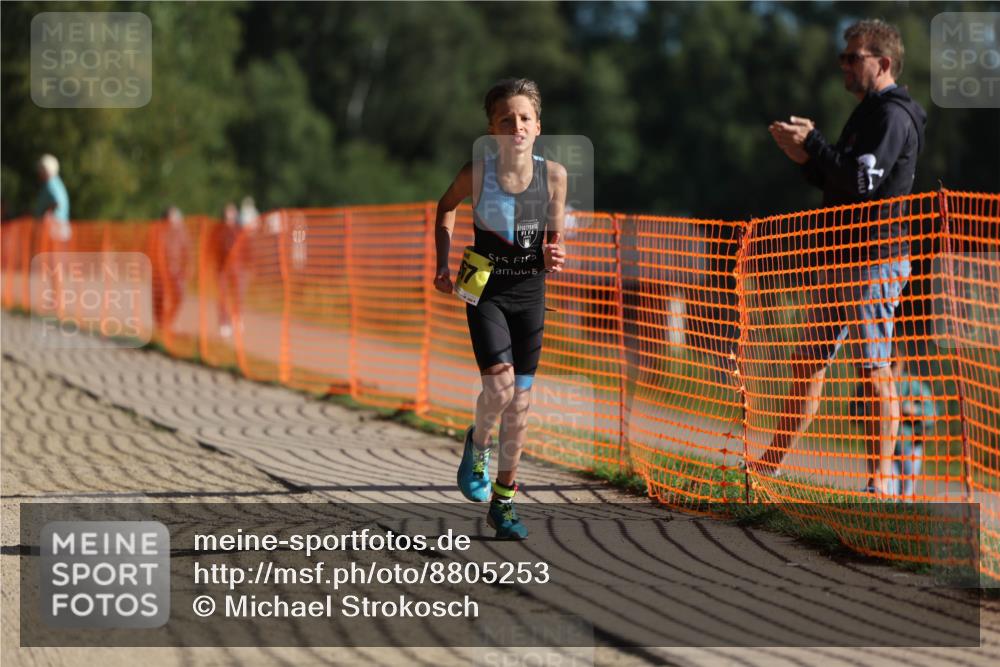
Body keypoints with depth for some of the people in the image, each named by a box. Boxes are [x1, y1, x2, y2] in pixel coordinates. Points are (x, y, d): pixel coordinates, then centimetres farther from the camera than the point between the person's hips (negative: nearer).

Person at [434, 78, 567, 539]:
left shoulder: (553, 175, -6)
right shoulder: (477, 173, -10)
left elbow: (554, 238, 8)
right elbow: (445, 207, 11)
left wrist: (553, 258, -13)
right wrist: (443, 263, 5)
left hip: (529, 293, 2)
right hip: (486, 291, -2)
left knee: (520, 400, 5)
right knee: (500, 383, -20)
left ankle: (503, 502, 16)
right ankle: (478, 446, 13)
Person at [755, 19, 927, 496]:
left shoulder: (893, 115, -11)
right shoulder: (869, 113, 20)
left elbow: (862, 180, -22)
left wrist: (812, 143, -13)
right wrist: (806, 158, 7)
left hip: (875, 262, -10)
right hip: (844, 260, 10)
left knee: (875, 369, -8)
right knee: (808, 363, 12)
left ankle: (882, 482, -6)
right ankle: (771, 466, 18)